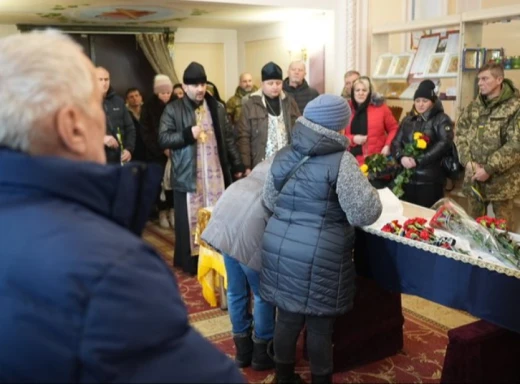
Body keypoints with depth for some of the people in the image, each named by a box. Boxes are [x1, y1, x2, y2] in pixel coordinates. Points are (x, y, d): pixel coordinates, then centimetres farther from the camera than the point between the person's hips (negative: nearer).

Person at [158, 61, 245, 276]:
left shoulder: (218, 108, 9)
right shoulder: (173, 110, -1)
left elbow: (229, 139, 12)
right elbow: (163, 139, -7)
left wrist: (237, 166, 9)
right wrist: (187, 134, -20)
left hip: (216, 175, 3)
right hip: (187, 176, -3)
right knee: (189, 220, 4)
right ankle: (190, 262, 16)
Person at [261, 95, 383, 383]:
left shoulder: (284, 155, 7)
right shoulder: (341, 161, -12)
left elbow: (270, 201, 16)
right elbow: (364, 213, -14)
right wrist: (369, 191, 6)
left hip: (279, 248, 6)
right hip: (318, 256, -6)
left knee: (287, 318, 18)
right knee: (319, 326, 11)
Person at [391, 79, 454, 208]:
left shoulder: (441, 119, -1)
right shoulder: (408, 119, 16)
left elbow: (444, 143, -14)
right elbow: (396, 142, 9)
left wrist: (418, 161, -19)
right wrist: (401, 157, -13)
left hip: (430, 179, -5)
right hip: (407, 177, 5)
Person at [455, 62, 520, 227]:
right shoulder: (474, 106, 8)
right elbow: (460, 134, 6)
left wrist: (489, 169, -18)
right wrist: (469, 162, -9)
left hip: (501, 180, -5)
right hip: (473, 177, 5)